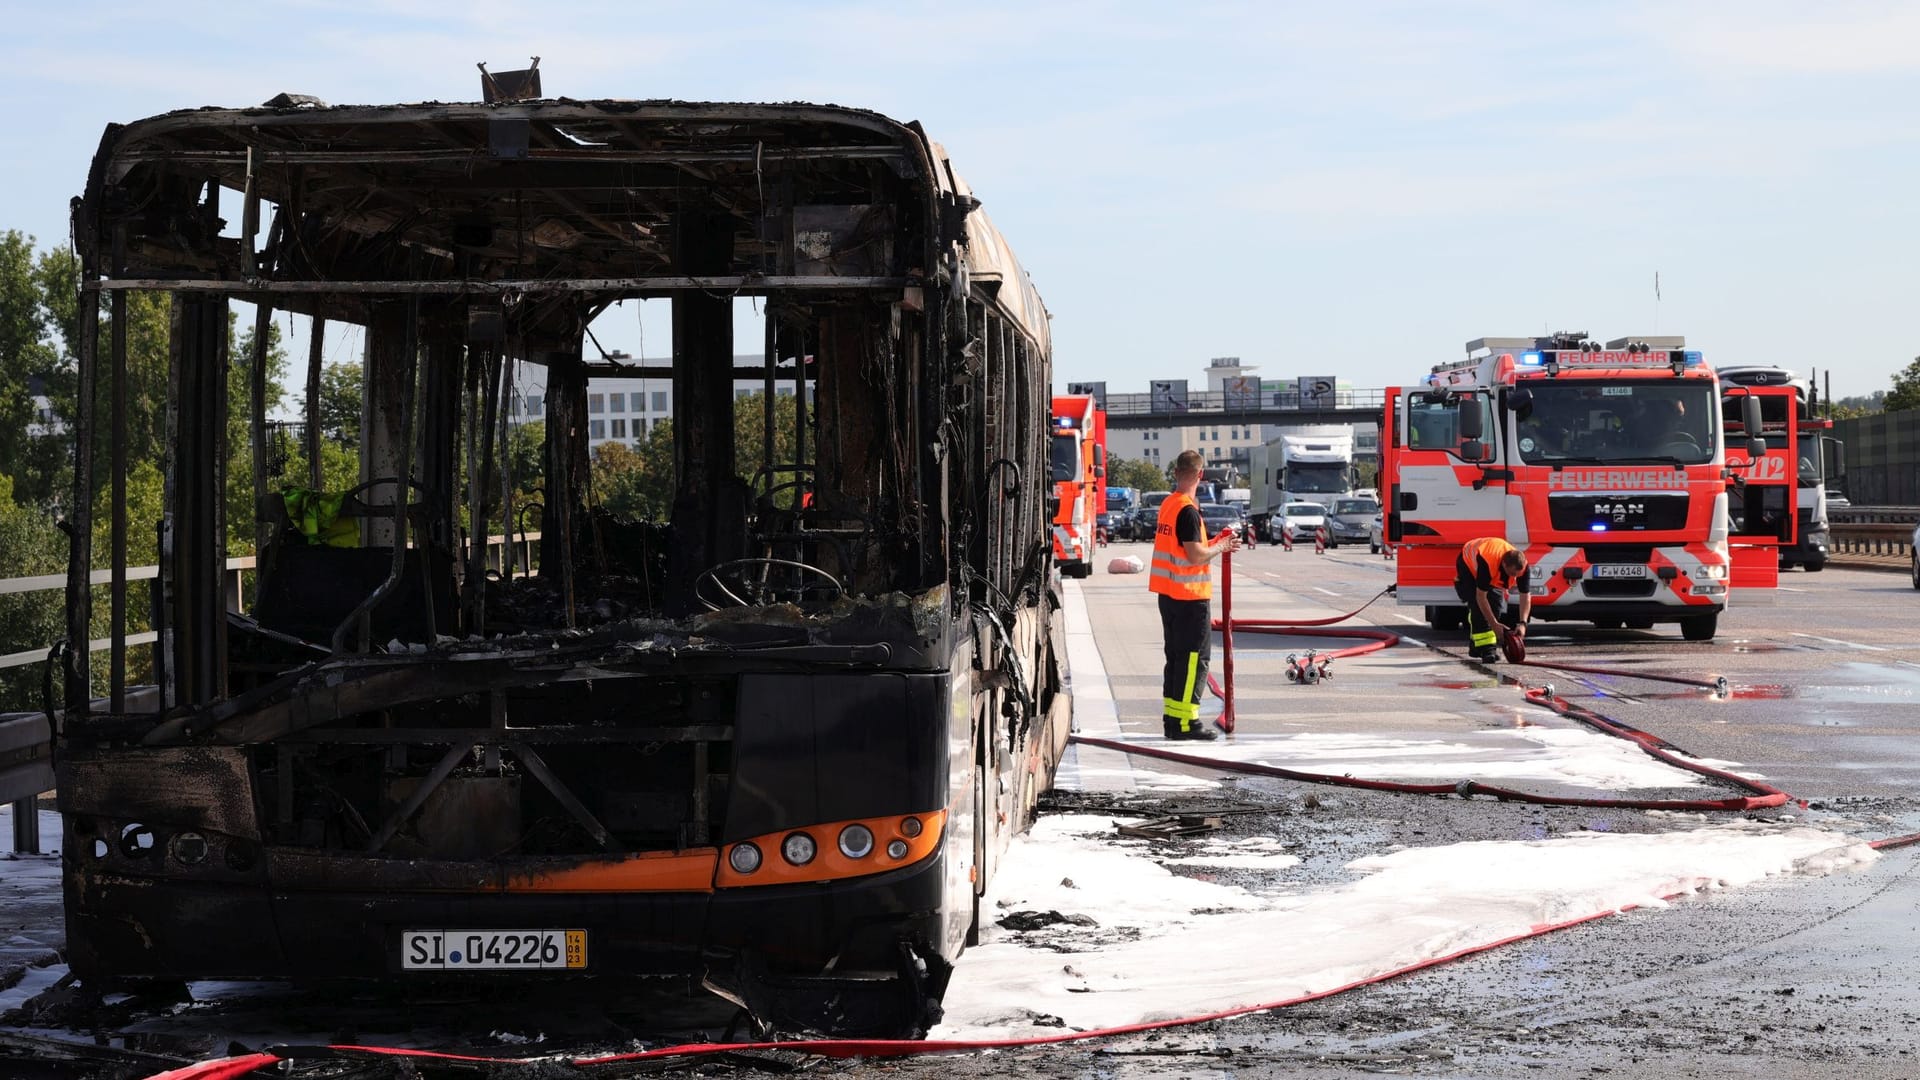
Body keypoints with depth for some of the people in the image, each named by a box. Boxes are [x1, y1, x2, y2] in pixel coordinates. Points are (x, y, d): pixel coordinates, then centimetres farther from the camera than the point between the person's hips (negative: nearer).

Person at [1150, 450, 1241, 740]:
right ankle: (1185, 720, -6)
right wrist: (1222, 546, -6)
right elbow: (1196, 556, -21)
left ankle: (1171, 718, 17)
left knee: (1176, 655, 14)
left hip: (1168, 594, 9)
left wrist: (1215, 541, 14)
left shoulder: (1167, 505, 11)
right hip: (1190, 596, -9)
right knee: (1194, 658, -5)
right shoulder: (1188, 511, -17)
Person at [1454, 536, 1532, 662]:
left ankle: (1475, 646, 10)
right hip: (1468, 565, -5)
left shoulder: (1522, 565, -32)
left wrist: (1522, 623, -37)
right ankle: (1485, 648, -25)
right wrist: (1495, 624, -40)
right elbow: (1481, 596, -41)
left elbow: (1526, 595, -25)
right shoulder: (1487, 562, -47)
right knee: (1477, 606, -22)